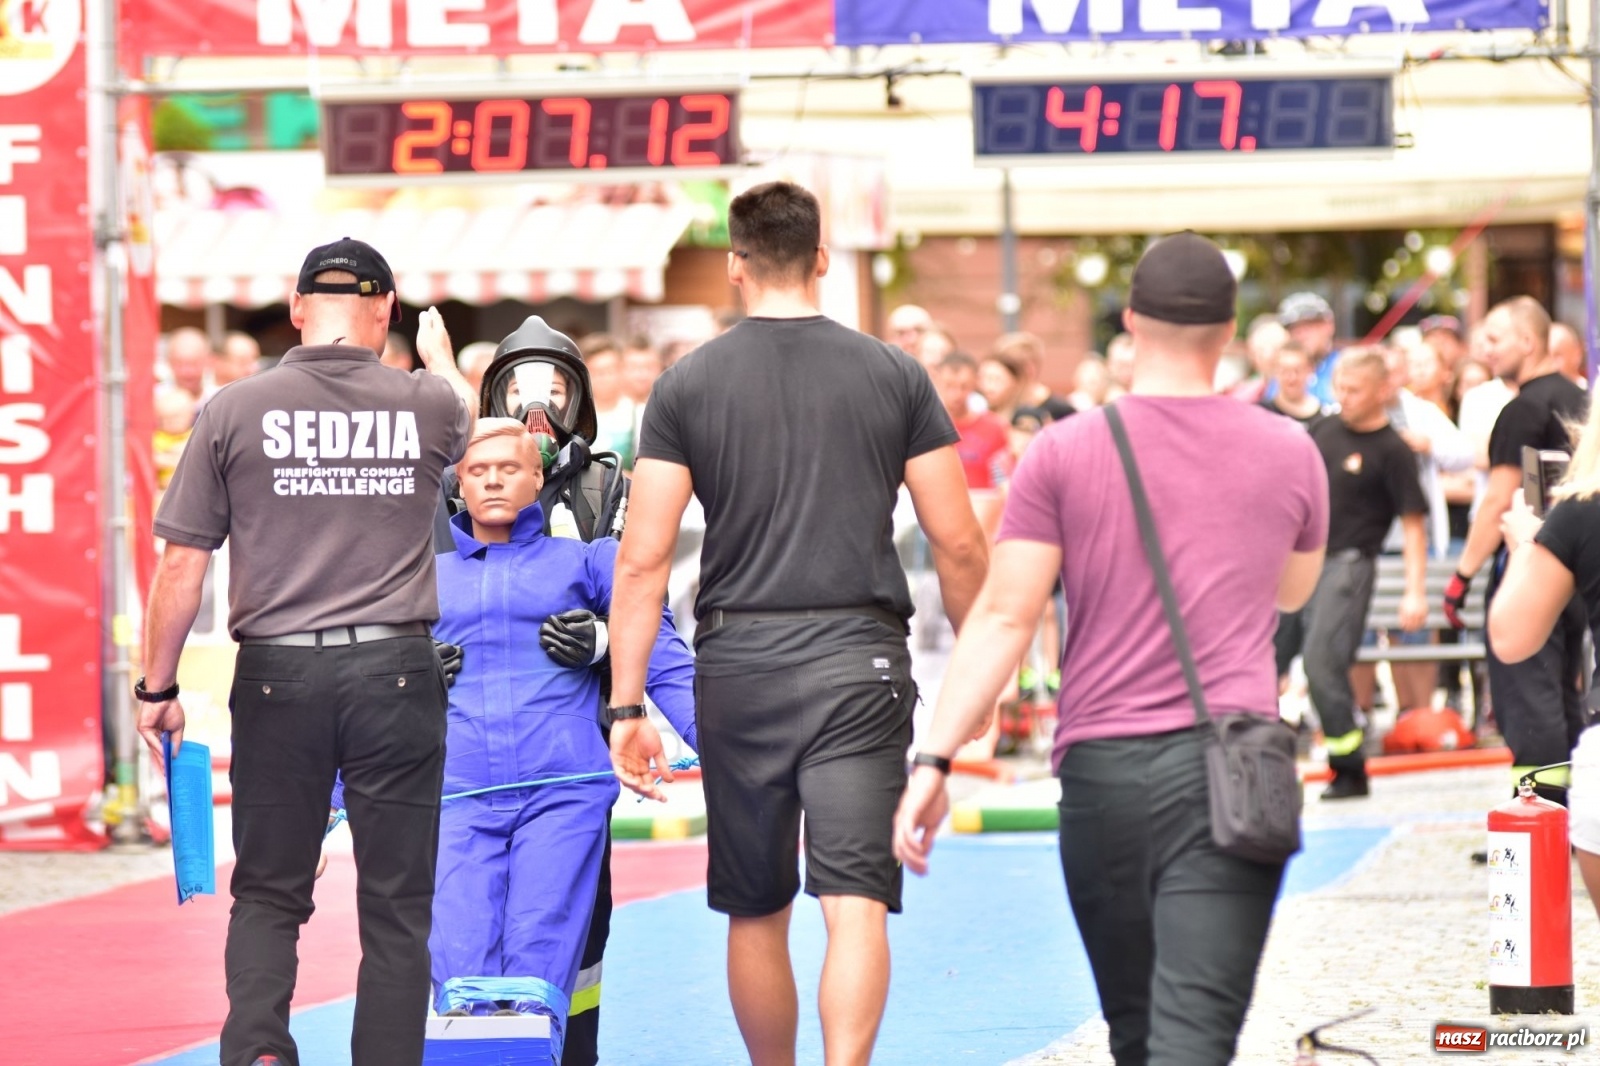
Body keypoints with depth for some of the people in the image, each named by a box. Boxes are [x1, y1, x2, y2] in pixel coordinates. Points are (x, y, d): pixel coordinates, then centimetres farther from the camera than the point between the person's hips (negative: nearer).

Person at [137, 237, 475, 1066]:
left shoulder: (233, 412, -2)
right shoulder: (427, 405, 0)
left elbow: (181, 568, -1)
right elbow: (468, 423, 27)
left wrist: (157, 688, 8)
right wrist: (441, 355, 46)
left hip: (278, 675, 0)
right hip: (395, 671, 0)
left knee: (267, 894, 11)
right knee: (396, 905, 8)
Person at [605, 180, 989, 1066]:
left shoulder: (687, 386, 2)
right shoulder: (893, 376, 3)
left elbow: (642, 560, -3)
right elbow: (958, 543, 3)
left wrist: (627, 704, 0)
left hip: (737, 661, 1)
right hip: (859, 660, -1)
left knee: (755, 912, 15)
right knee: (856, 903, -8)